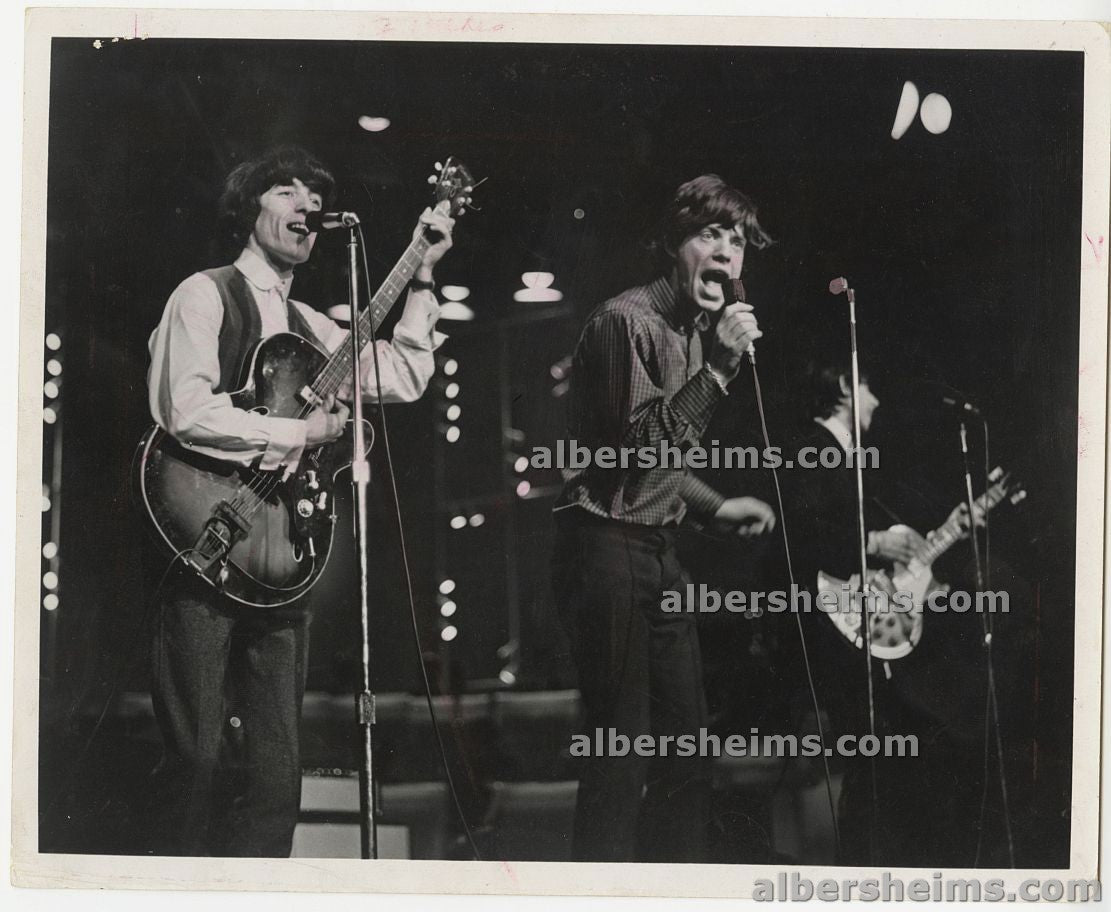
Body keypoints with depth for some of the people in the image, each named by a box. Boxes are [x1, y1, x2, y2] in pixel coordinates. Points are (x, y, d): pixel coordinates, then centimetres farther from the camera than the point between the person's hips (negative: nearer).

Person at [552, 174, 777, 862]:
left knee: (686, 739, 14)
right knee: (622, 742, -8)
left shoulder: (692, 328, 17)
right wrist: (719, 367, -21)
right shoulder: (627, 322, -13)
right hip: (608, 544, -10)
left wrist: (715, 507, 19)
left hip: (657, 548, 10)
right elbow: (638, 444, -22)